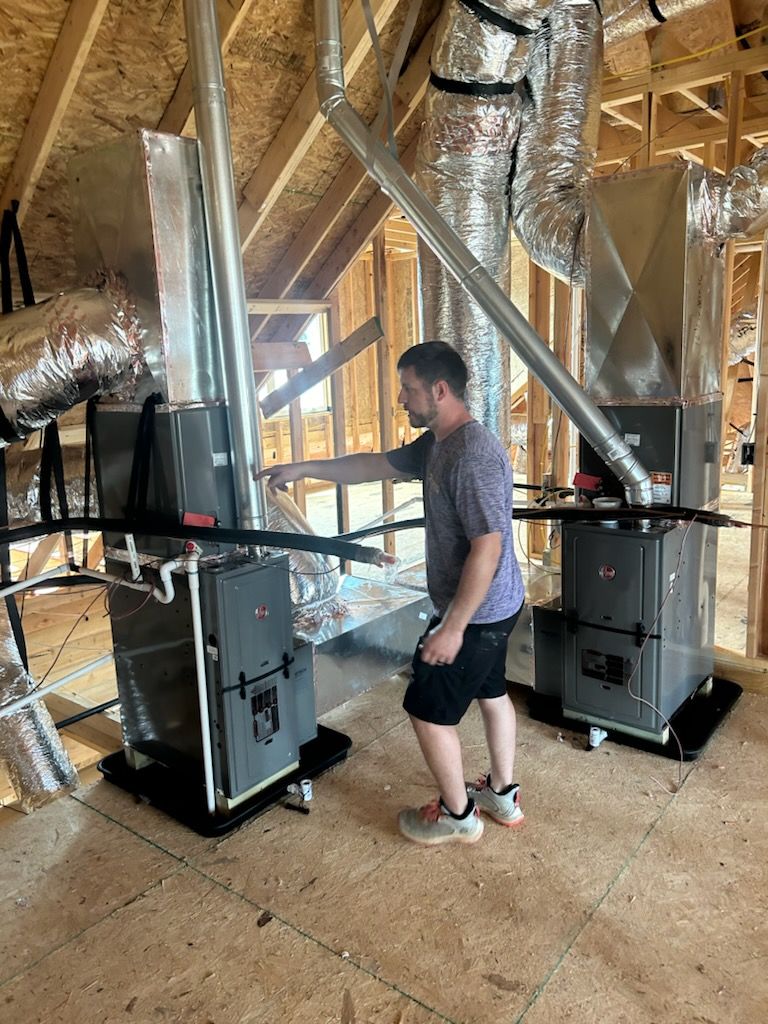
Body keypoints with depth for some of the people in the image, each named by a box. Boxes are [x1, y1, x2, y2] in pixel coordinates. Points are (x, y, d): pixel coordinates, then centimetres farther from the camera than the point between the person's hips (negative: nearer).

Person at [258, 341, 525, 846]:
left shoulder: (473, 454, -28)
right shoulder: (436, 443, 4)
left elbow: (487, 547, -30)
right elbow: (375, 464, 15)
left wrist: (453, 626, -26)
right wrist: (304, 469, 17)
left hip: (478, 612, -10)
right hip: (495, 605, 10)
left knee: (429, 710, 5)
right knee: (490, 691, 22)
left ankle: (458, 814, 24)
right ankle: (503, 794, 41)